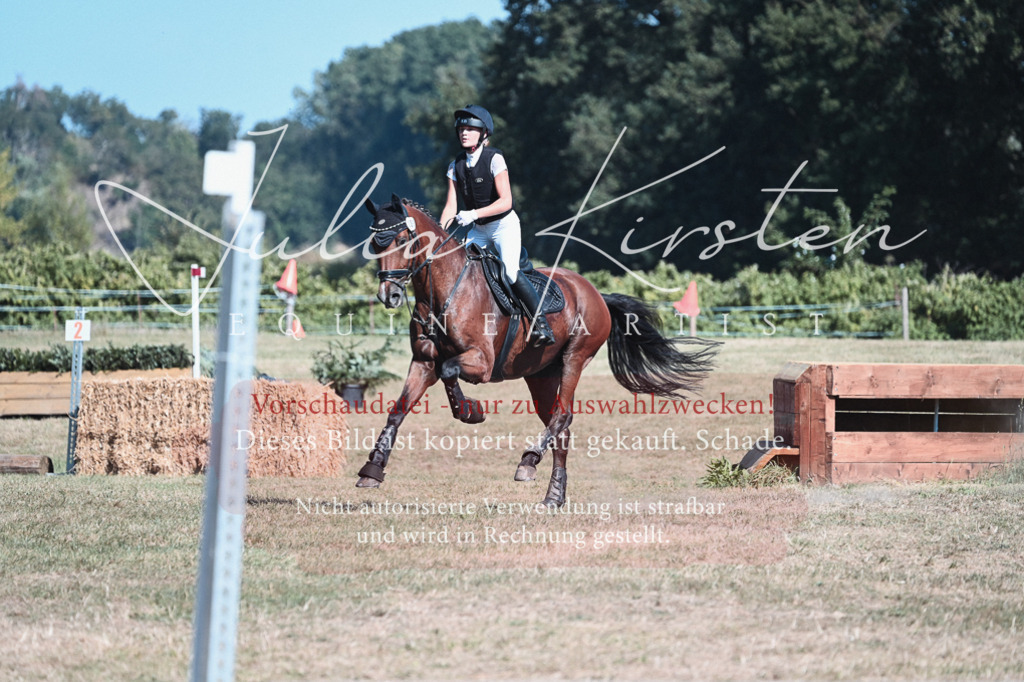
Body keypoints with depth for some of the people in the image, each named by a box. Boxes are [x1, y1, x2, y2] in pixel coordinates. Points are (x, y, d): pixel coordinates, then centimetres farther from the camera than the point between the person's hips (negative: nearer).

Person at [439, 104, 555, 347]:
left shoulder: (494, 159, -14)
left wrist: (474, 214, -31)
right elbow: (451, 206, 0)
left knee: (510, 271, -24)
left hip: (505, 225, -6)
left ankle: (541, 324, -18)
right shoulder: (456, 166, 2)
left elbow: (505, 201, -20)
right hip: (478, 230, 6)